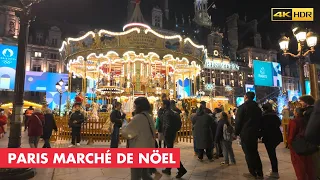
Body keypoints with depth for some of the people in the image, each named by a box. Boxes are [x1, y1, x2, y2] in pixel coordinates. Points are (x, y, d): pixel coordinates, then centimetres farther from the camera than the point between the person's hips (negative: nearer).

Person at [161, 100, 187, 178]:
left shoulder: (167, 113, -18)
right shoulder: (172, 112, 12)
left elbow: (168, 125, -25)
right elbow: (174, 124, 16)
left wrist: (165, 134, -17)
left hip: (168, 134, -10)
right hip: (172, 133, 10)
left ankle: (181, 169, -2)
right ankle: (168, 169, 28)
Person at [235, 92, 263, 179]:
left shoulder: (242, 107, -11)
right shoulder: (257, 107, 10)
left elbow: (238, 121, -12)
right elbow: (259, 120, 14)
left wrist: (237, 132, -2)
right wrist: (256, 130, 20)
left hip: (245, 133, -7)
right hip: (255, 133, 7)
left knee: (248, 153, 2)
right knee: (254, 152, 15)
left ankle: (253, 173, 7)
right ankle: (259, 173, 18)